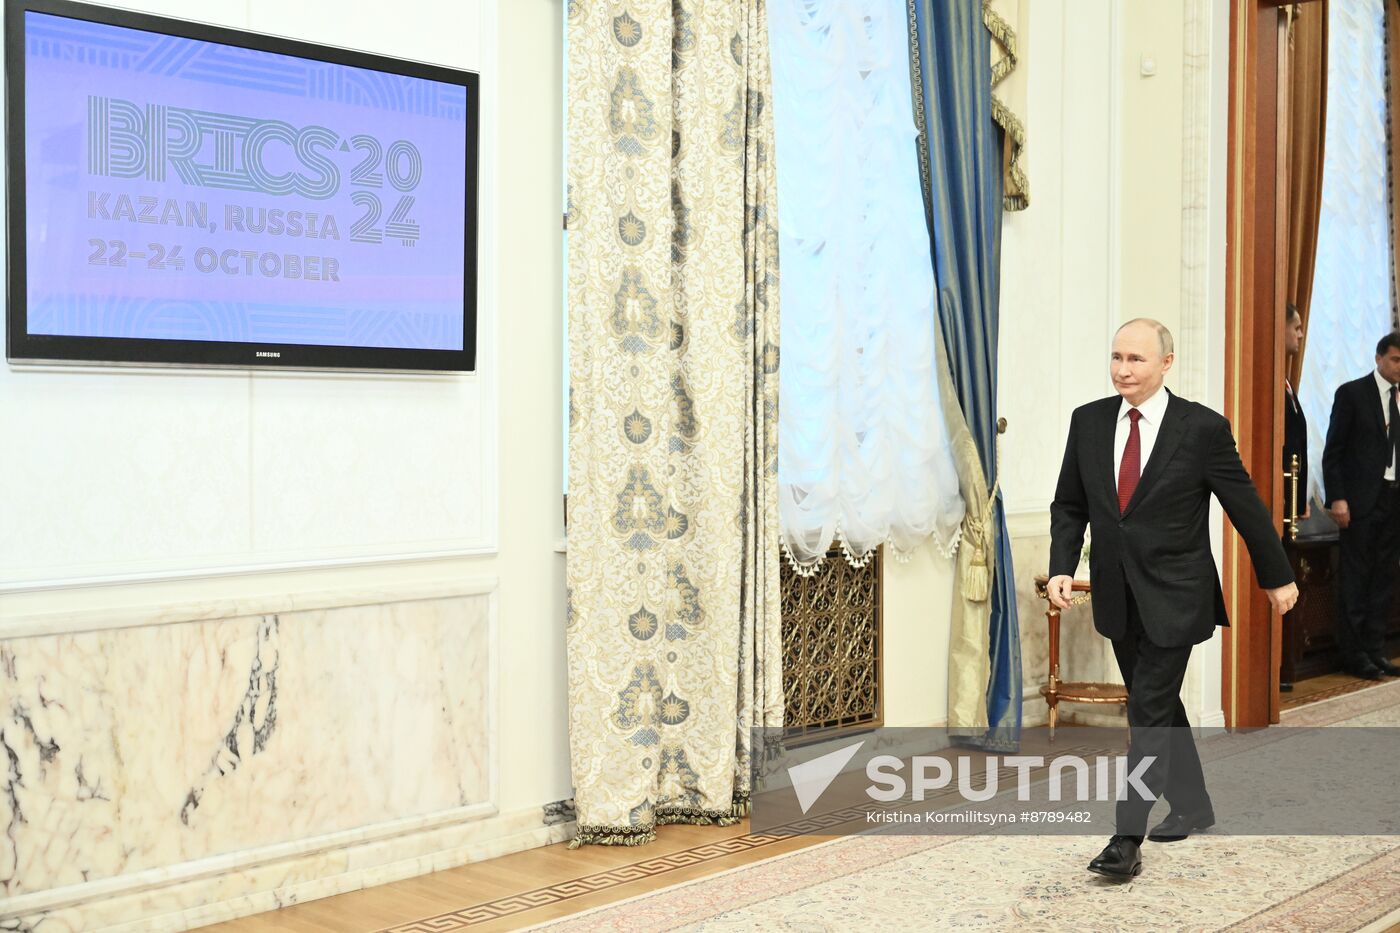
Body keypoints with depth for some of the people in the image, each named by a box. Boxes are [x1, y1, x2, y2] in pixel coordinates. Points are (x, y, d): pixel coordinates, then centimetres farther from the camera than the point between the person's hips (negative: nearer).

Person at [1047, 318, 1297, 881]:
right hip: (1117, 595, 5)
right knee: (1160, 704, 18)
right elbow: (1069, 504, 8)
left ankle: (1128, 839, -3)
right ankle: (1192, 808, 35)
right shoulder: (1088, 421, 1)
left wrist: (1277, 577, 6)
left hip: (1173, 597, -5)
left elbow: (1245, 506, -3)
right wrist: (1062, 567, -6)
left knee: (1149, 711, -7)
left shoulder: (1202, 428, -12)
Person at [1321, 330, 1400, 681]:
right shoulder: (1352, 393, -3)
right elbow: (1333, 451, -5)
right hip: (1362, 500, -5)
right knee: (1356, 579, 1)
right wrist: (1337, 498, -13)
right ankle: (1353, 655, 7)